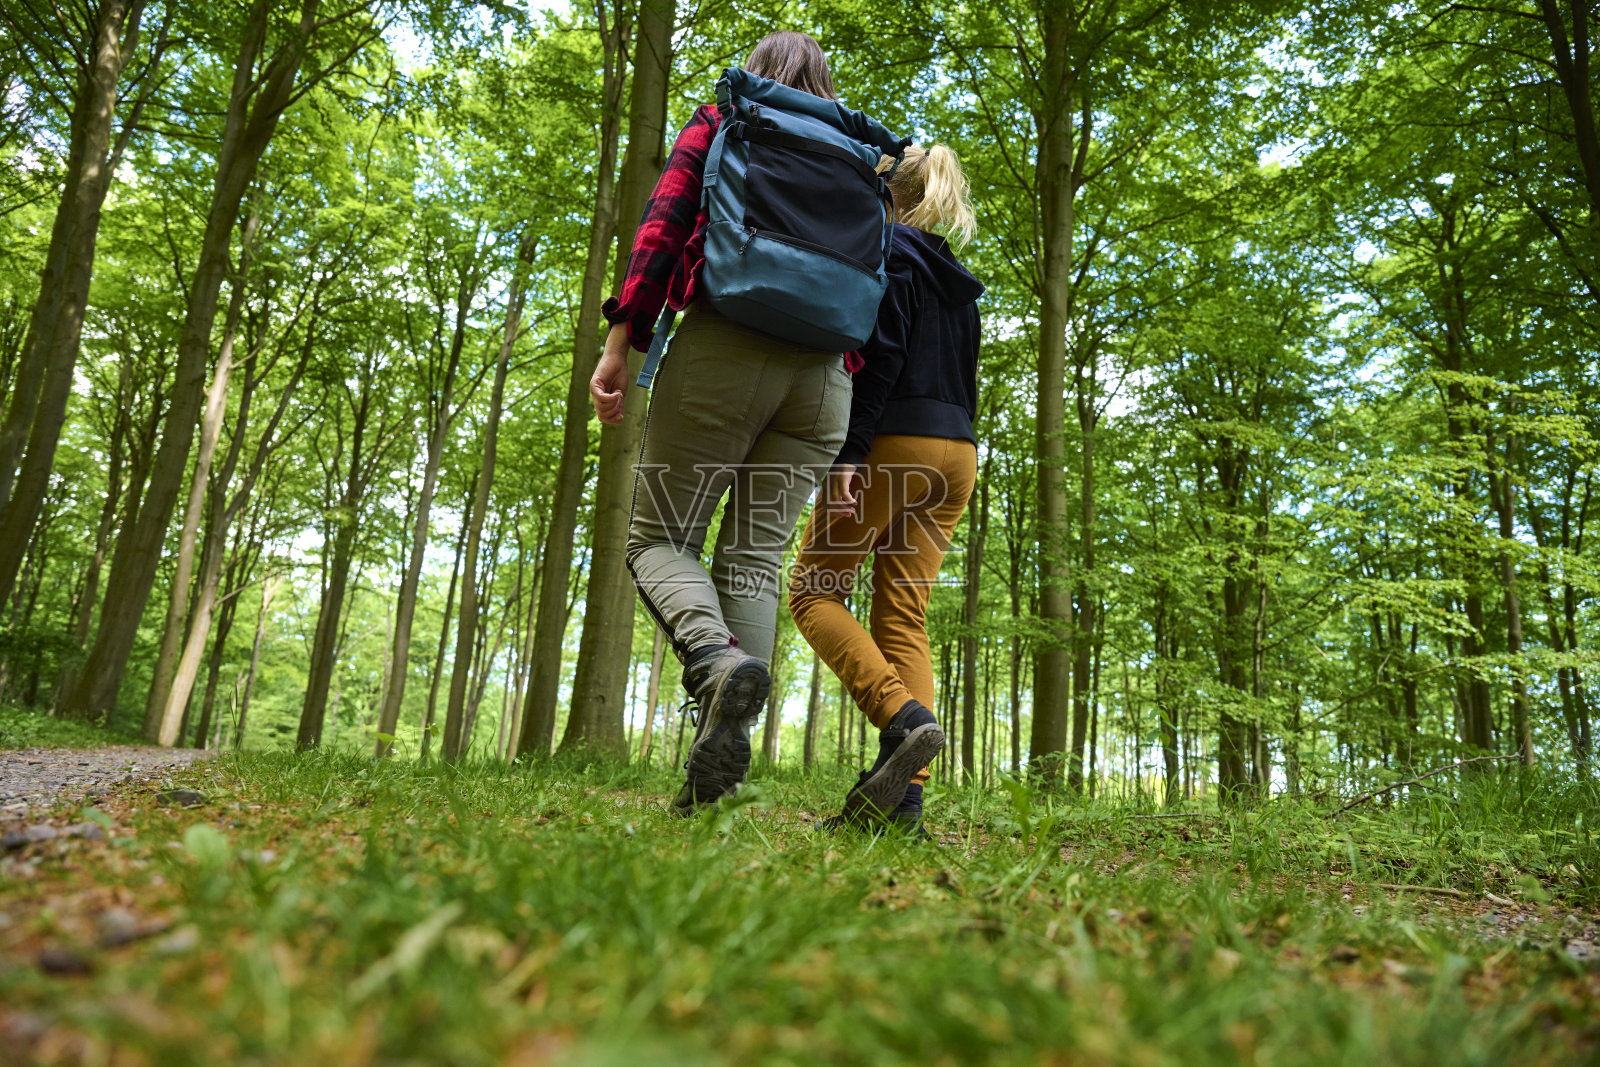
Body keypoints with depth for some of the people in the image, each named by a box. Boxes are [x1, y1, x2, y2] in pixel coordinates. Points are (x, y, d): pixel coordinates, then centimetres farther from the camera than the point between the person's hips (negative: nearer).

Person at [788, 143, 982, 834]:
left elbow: (880, 353, -14)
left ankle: (904, 719, -21)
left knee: (813, 592, 0)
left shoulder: (890, 253, 1)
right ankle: (906, 796, -7)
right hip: (957, 454, 8)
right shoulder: (958, 284, 25)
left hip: (894, 442, -8)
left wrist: (849, 453, -21)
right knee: (903, 616, 2)